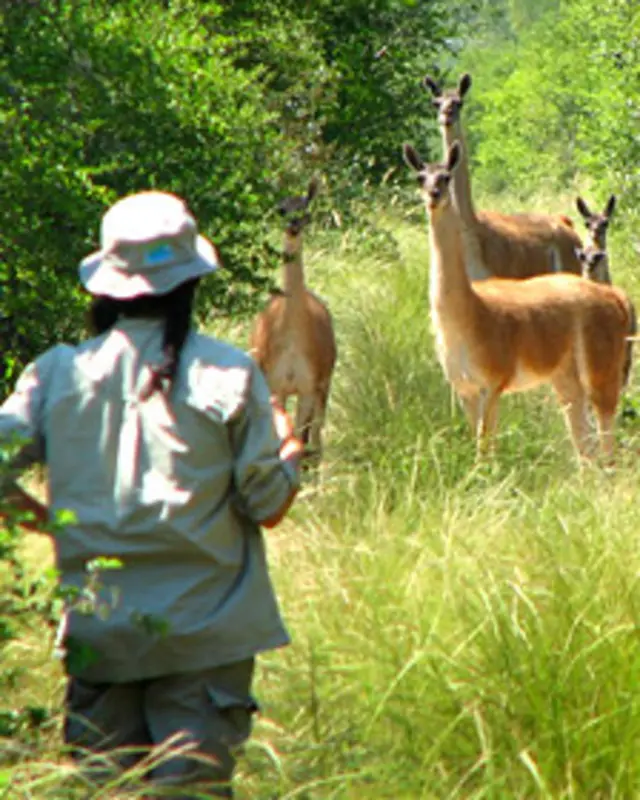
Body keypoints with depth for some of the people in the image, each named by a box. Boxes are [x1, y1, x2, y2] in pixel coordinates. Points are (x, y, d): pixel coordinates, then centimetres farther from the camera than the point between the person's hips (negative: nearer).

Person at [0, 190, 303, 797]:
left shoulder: (58, 373, 0)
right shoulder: (228, 375, -6)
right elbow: (268, 505, -3)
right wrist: (290, 452, 18)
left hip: (97, 629, 2)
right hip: (204, 629, -2)